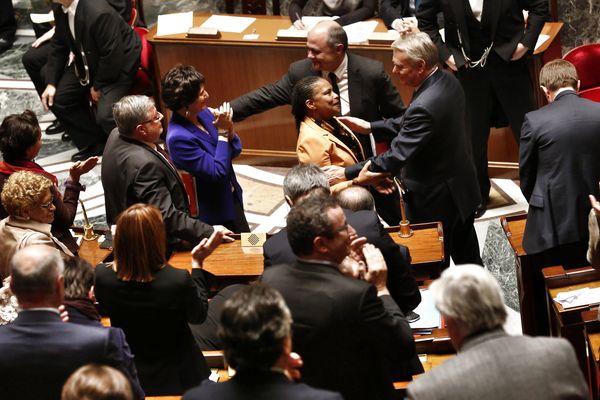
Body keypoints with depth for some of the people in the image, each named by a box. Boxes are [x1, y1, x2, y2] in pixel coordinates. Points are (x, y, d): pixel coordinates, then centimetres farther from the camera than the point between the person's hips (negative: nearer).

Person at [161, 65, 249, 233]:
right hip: (213, 212, -8)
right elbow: (218, 172, -27)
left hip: (232, 200, 8)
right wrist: (222, 132, -25)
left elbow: (235, 151, 3)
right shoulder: (178, 137, -28)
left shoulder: (203, 113, -5)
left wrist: (229, 129, -17)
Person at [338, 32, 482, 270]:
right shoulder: (449, 83, -3)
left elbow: (396, 157, -29)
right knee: (467, 257, 23)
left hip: (436, 200, -9)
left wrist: (348, 174, -23)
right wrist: (370, 127, 5)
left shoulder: (424, 106, -32)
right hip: (462, 187, 9)